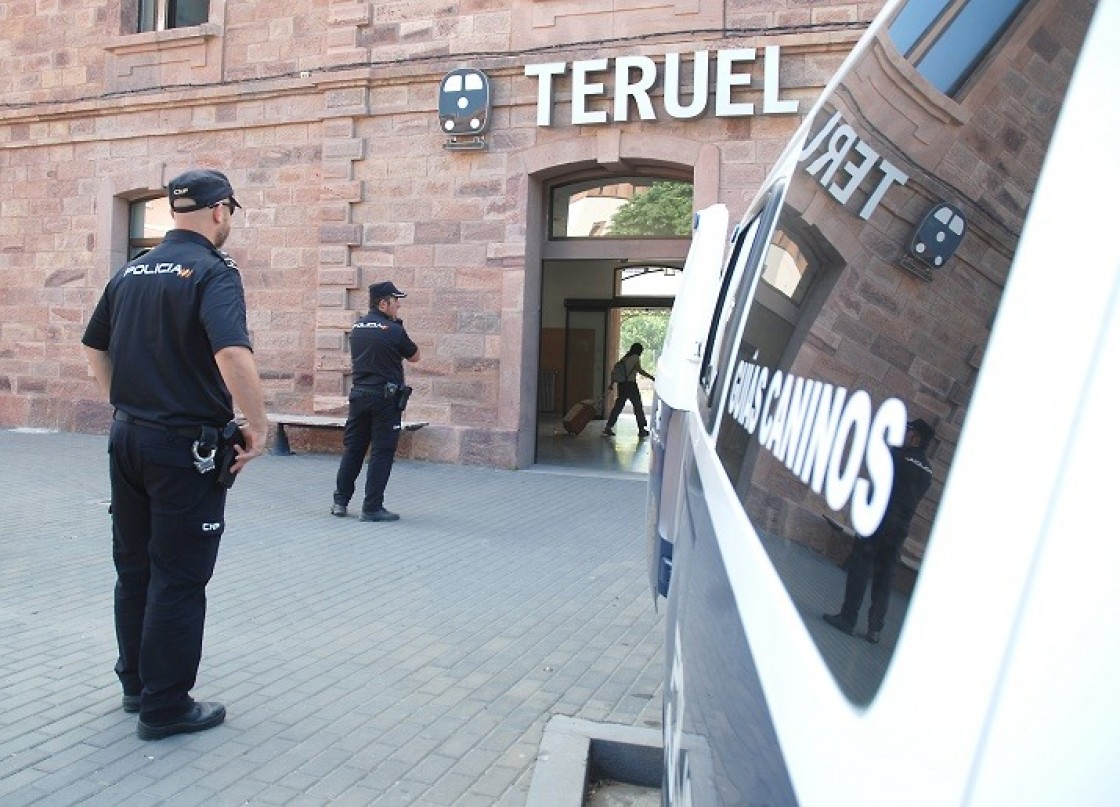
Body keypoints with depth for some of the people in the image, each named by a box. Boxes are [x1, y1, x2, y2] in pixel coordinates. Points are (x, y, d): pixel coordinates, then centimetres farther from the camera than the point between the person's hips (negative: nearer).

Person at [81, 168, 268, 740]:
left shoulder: (131, 271, 10)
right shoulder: (213, 271, -13)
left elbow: (93, 348, 17)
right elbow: (232, 355, -29)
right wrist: (258, 428, -19)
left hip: (127, 437, 8)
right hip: (186, 446, -7)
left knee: (134, 567, 18)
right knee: (179, 578, 3)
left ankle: (136, 683, 32)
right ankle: (166, 706, 13)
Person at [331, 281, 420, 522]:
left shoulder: (357, 328, 7)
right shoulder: (393, 330, -12)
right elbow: (415, 356, 1)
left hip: (359, 394, 6)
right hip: (385, 397, -6)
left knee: (352, 448, 14)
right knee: (382, 452, 0)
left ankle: (340, 501, 18)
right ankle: (372, 508, 1)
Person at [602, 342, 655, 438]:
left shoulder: (625, 357, 14)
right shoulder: (636, 357, -6)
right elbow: (640, 370, -18)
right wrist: (651, 377, -13)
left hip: (622, 384, 6)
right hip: (631, 384, -6)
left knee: (618, 406, 7)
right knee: (638, 406, 6)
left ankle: (608, 428, 1)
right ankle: (641, 430, 13)